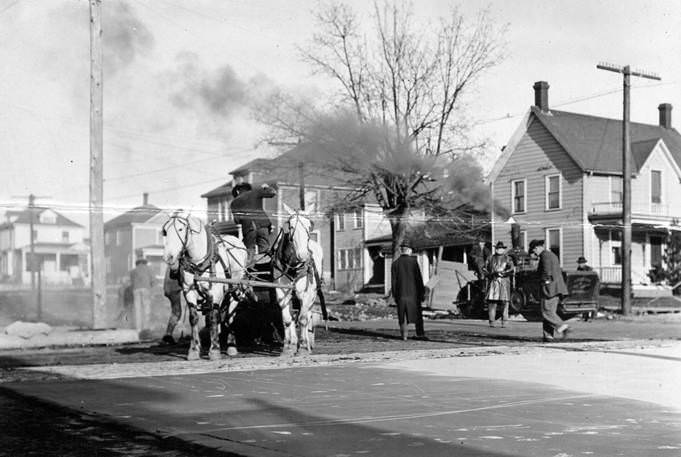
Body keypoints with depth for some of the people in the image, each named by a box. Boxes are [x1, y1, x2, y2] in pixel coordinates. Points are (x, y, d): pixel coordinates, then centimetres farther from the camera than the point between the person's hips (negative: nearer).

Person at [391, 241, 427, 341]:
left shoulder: (395, 263, 2)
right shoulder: (413, 261, -5)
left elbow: (393, 281, 2)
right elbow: (419, 278, -5)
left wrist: (394, 295, 8)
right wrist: (422, 292, 1)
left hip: (401, 294, 2)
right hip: (413, 292, -2)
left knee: (402, 316, 7)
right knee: (417, 314, 7)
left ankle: (404, 335, 3)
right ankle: (420, 334, 6)